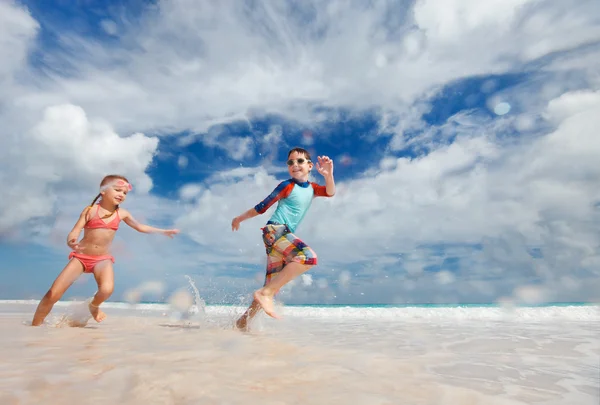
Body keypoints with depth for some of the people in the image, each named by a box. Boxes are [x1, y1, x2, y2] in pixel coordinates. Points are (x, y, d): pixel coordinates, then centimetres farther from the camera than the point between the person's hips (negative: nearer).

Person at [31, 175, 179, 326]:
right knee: (53, 294, -6)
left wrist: (163, 231, 11)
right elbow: (74, 232, -13)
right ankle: (35, 325, 20)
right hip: (81, 256, -1)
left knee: (107, 289, -25)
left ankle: (94, 306, 10)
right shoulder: (90, 210, -7)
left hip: (103, 259, 1)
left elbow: (140, 227, 13)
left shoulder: (122, 214, 2)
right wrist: (71, 242, -36)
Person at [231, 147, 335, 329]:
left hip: (284, 235, 8)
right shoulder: (288, 185, -3)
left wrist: (328, 174, -18)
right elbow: (262, 206, 3)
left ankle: (243, 320, 19)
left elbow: (330, 192, 0)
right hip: (274, 230, -8)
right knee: (309, 257, -30)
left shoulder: (311, 188, 16)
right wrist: (240, 218, 10)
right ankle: (265, 293, -26)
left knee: (273, 286, 9)